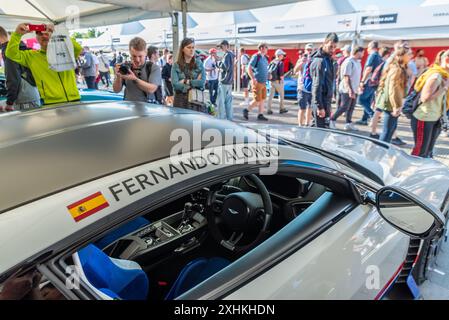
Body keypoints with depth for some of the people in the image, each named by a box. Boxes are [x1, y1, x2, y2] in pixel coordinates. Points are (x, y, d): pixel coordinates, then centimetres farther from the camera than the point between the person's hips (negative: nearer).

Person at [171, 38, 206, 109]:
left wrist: (186, 81, -8)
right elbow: (175, 84, -10)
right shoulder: (176, 65, 3)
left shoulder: (199, 63, 6)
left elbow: (202, 82, -7)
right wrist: (195, 83, -8)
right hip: (180, 99, 0)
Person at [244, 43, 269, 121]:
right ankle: (246, 110, 12)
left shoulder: (265, 58, 14)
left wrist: (268, 75, 9)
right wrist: (253, 78, -24)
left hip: (263, 82, 8)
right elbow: (249, 68, -14)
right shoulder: (256, 57, -10)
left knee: (263, 99, 7)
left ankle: (260, 115, 14)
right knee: (257, 100, -6)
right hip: (257, 82, -8)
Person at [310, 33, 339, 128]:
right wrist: (319, 107, -23)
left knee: (325, 128, 15)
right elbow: (317, 86, -21)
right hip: (321, 102, -10)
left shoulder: (328, 59, 13)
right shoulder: (320, 61, -16)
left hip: (326, 101, 10)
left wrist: (328, 104, 19)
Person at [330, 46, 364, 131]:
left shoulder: (357, 62, 12)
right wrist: (350, 90, -25)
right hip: (347, 90, -8)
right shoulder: (349, 62, -15)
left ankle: (349, 123, 15)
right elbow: (346, 77, -20)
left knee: (351, 108, 9)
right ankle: (332, 120, 7)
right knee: (344, 107, -6)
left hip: (354, 90, 8)